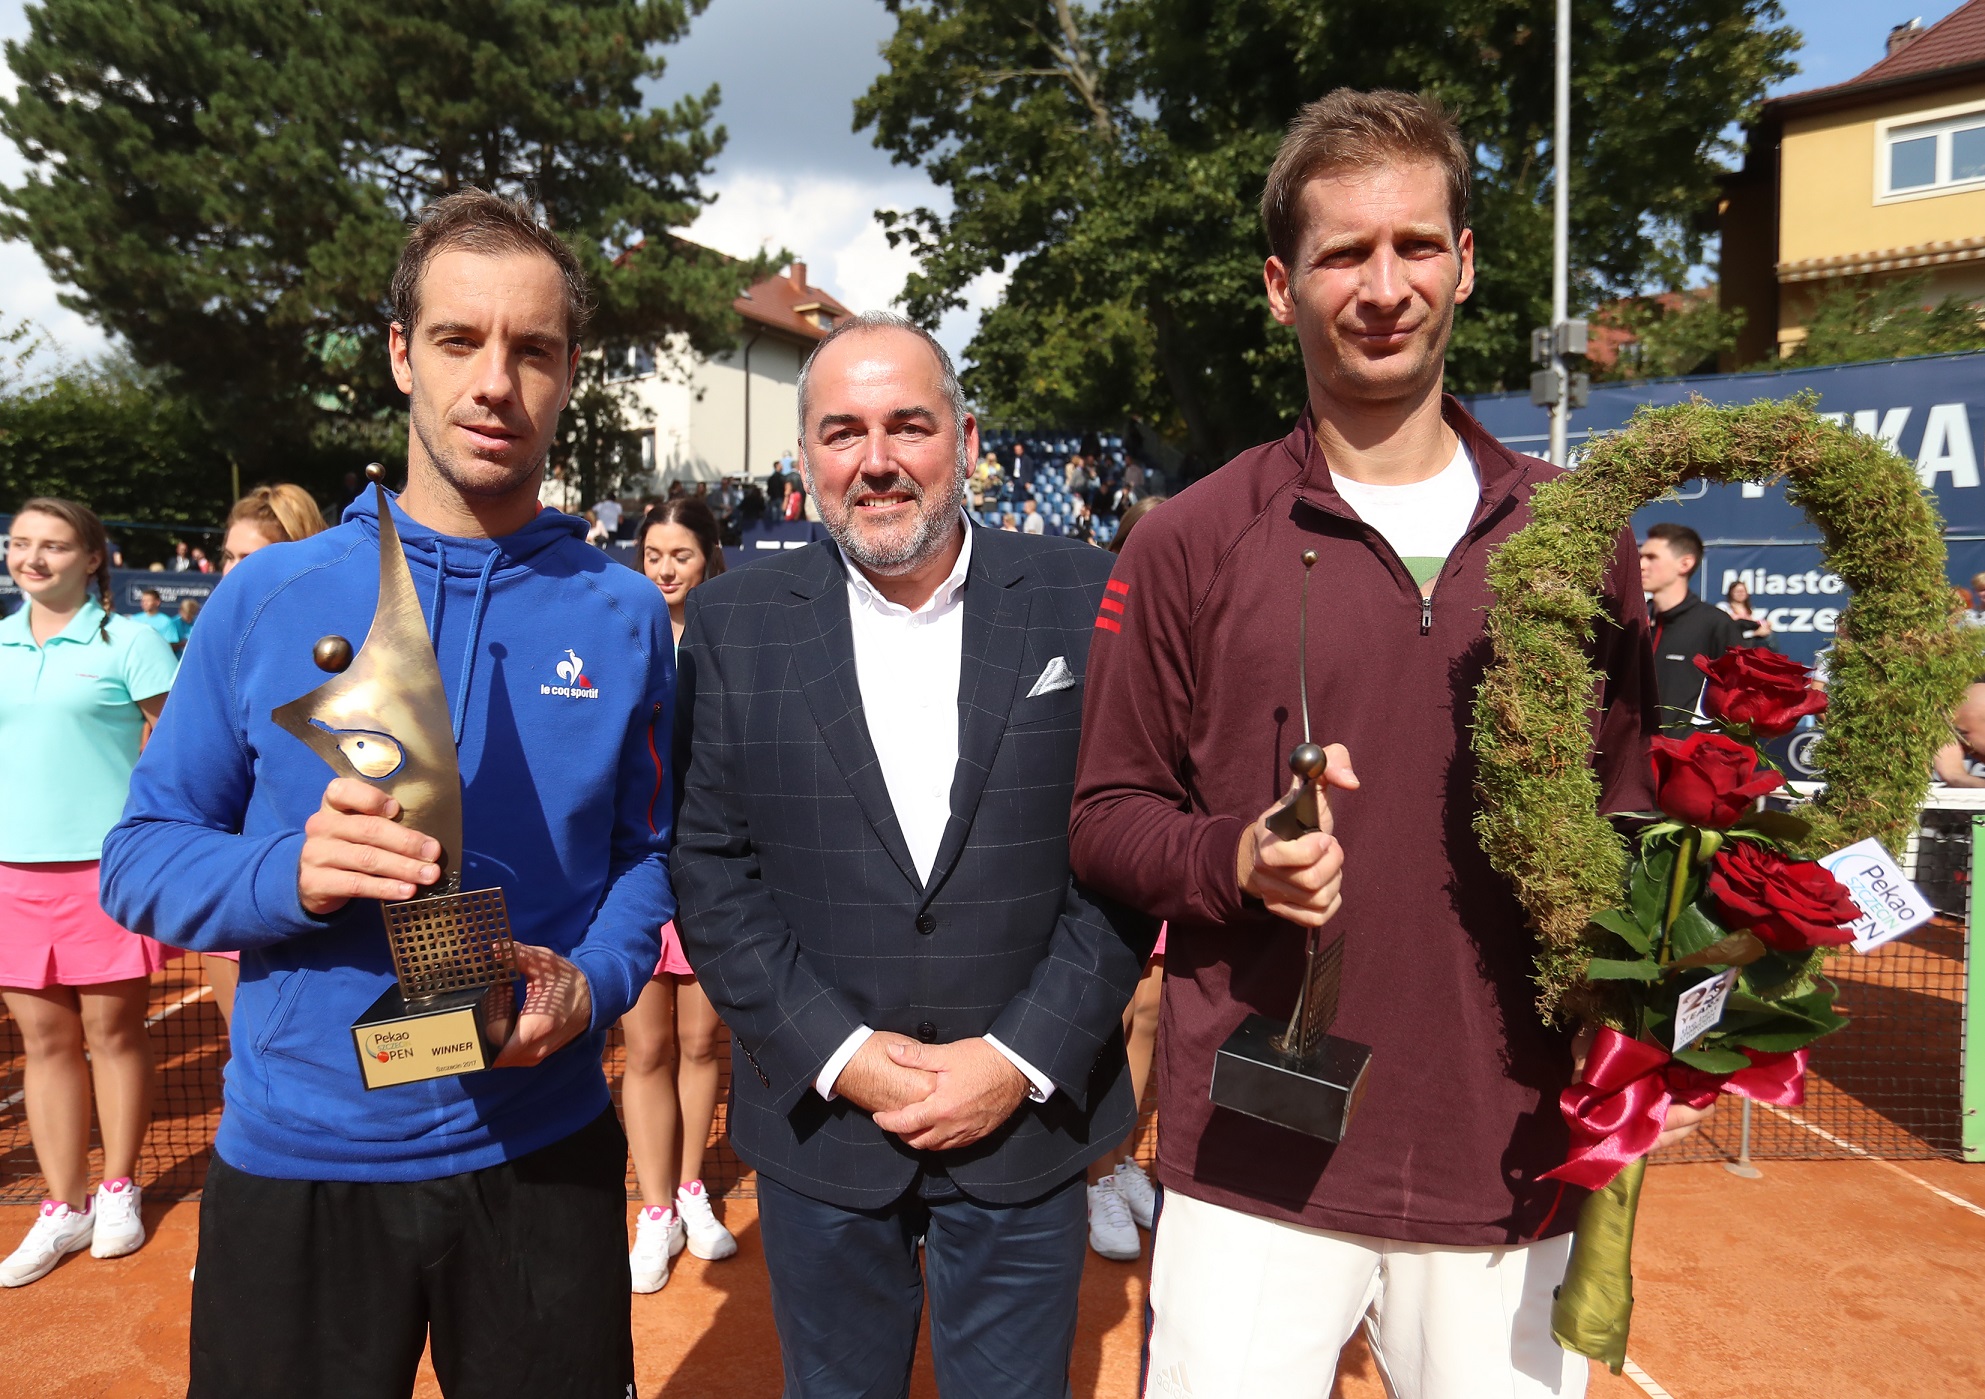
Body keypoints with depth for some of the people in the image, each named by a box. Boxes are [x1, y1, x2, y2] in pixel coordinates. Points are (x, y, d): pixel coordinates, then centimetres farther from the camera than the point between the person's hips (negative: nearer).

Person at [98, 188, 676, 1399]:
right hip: (294, 1155, 0)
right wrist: (291, 876, -21)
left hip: (542, 1149, 1)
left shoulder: (623, 614, -2)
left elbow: (646, 850, 3)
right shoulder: (268, 597, -4)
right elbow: (143, 855, -2)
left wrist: (594, 983, -15)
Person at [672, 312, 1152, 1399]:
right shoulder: (732, 622, -2)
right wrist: (837, 1054, -11)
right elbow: (709, 867, -3)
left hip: (1029, 1113, 0)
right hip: (819, 1112, 1)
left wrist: (1023, 1056, -11)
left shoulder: (1083, 600, -5)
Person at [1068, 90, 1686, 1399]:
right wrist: (1233, 858, -18)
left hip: (1514, 1164, 3)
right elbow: (1104, 818, 1)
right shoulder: (1189, 542, -4)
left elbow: (1622, 819, 11)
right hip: (1256, 1161, -2)